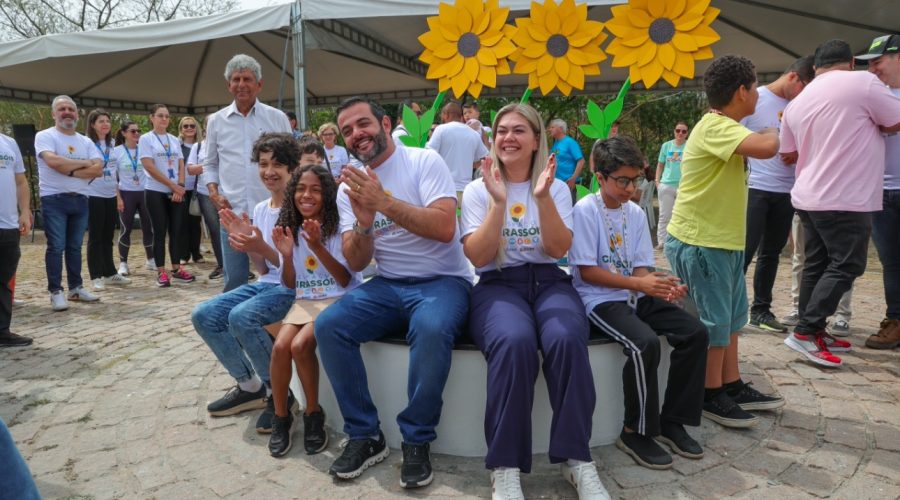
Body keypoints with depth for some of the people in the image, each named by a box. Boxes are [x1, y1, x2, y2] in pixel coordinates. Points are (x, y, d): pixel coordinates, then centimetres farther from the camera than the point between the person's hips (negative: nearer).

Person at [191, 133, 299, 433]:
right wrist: (248, 244, -8)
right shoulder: (260, 209, 10)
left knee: (241, 316, -31)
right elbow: (263, 269, 10)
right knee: (203, 316, -5)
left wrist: (262, 247, -26)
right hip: (266, 283, 8)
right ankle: (250, 386, 10)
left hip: (295, 287, -8)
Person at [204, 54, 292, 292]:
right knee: (234, 278, 5)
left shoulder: (277, 118, 5)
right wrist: (213, 192, 1)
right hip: (232, 212, 1)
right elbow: (210, 164, 17)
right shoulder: (216, 121, 10)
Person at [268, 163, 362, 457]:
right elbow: (290, 285, 8)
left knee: (300, 345, -26)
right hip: (305, 301, 5)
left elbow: (345, 280, -14)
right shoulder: (291, 230, 5)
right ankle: (281, 417, 1)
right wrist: (287, 255, -11)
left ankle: (313, 414, -4)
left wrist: (318, 247, -25)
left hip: (340, 300, -4)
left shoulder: (339, 226, -9)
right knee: (280, 347, -20)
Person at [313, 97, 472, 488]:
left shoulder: (425, 161, -5)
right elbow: (356, 264, 2)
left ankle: (417, 440, -15)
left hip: (442, 281, -4)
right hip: (387, 286, 5)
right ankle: (365, 435, -5)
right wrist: (364, 222, -18)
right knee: (328, 326, -19)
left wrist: (385, 201, -26)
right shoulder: (348, 188, 9)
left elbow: (444, 228, -19)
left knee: (431, 329, -37)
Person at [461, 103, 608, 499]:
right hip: (498, 284, -1)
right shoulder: (477, 190, 7)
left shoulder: (556, 187, 10)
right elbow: (478, 257, -6)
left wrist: (542, 198, -16)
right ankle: (505, 464, -25)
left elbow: (558, 249, -4)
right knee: (514, 342, -36)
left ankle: (575, 457, -20)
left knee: (567, 339, -33)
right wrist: (499, 203, -16)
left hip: (549, 281, 2)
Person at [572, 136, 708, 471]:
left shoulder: (636, 213, 9)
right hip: (599, 299, -7)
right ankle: (636, 432, -10)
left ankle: (672, 421, 4)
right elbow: (587, 271, -14)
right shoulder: (585, 211, -10)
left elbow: (641, 267, 6)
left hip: (635, 295, 7)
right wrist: (640, 283, -19)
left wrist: (661, 286, -17)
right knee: (645, 343, -31)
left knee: (695, 333, -9)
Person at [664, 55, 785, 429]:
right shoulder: (714, 127, -19)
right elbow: (765, 147, -33)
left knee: (731, 317, 17)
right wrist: (775, 133, -11)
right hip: (698, 243, -10)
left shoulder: (725, 126, 13)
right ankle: (711, 396, 15)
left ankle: (732, 387, 29)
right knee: (714, 321, 0)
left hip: (725, 240, 10)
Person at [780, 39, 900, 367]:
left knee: (816, 265, 12)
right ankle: (806, 332, -7)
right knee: (845, 266, -2)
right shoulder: (863, 82, -9)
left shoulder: (796, 103, 10)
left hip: (809, 198, 7)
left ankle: (814, 332, 18)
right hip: (845, 199, -7)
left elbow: (788, 154, 17)